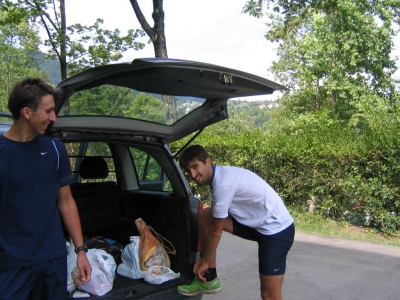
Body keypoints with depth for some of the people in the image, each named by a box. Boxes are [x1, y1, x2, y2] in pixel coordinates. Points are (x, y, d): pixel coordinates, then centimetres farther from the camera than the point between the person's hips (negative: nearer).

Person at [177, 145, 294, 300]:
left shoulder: (223, 183, -26)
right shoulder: (218, 176, 3)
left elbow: (216, 231, -16)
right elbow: (214, 223, 10)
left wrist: (204, 261, -2)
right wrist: (204, 259, 10)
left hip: (277, 228, -9)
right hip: (255, 223, 9)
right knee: (204, 216, 2)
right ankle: (209, 280, 10)